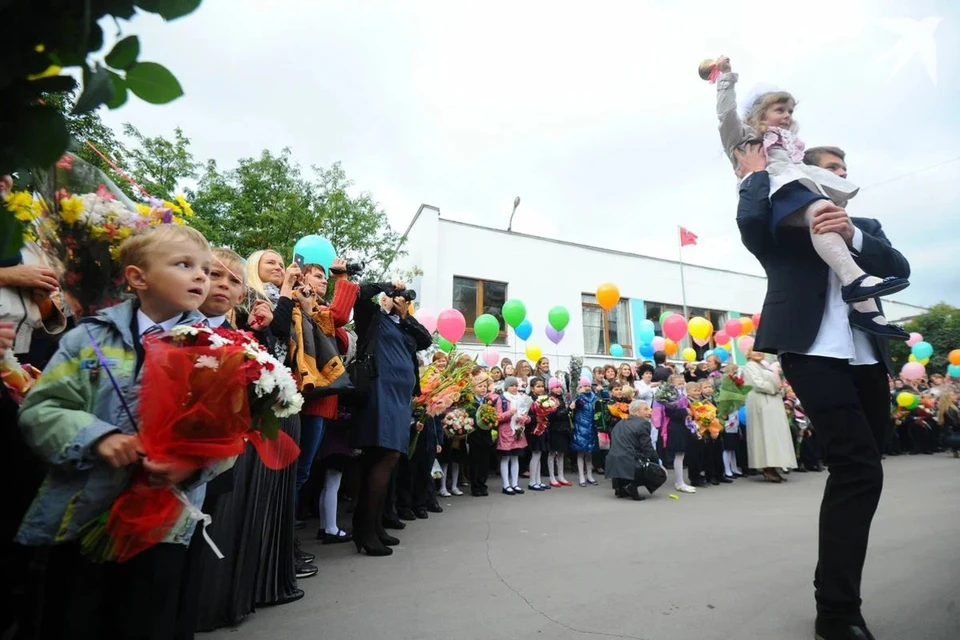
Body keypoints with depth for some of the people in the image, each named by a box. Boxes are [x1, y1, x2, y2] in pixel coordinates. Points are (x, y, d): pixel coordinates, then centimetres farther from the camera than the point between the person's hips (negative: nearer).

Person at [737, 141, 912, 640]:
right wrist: (757, 173, 3)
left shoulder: (865, 226, 23)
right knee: (860, 471, -15)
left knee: (854, 474, 9)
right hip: (814, 355, -6)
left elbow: (899, 268, 6)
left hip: (867, 361, 6)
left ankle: (839, 598, 24)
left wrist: (851, 234, -11)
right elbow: (750, 219, -16)